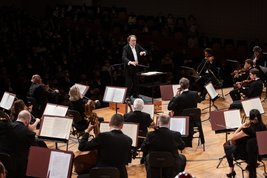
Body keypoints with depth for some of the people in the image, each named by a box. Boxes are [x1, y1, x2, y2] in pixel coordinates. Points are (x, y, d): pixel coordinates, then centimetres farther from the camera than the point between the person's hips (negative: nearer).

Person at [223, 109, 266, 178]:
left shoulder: (248, 129, -31)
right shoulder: (263, 127, -13)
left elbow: (233, 138, -17)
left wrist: (241, 127, -8)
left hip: (247, 153, -7)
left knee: (226, 146, 17)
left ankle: (232, 170, 22)